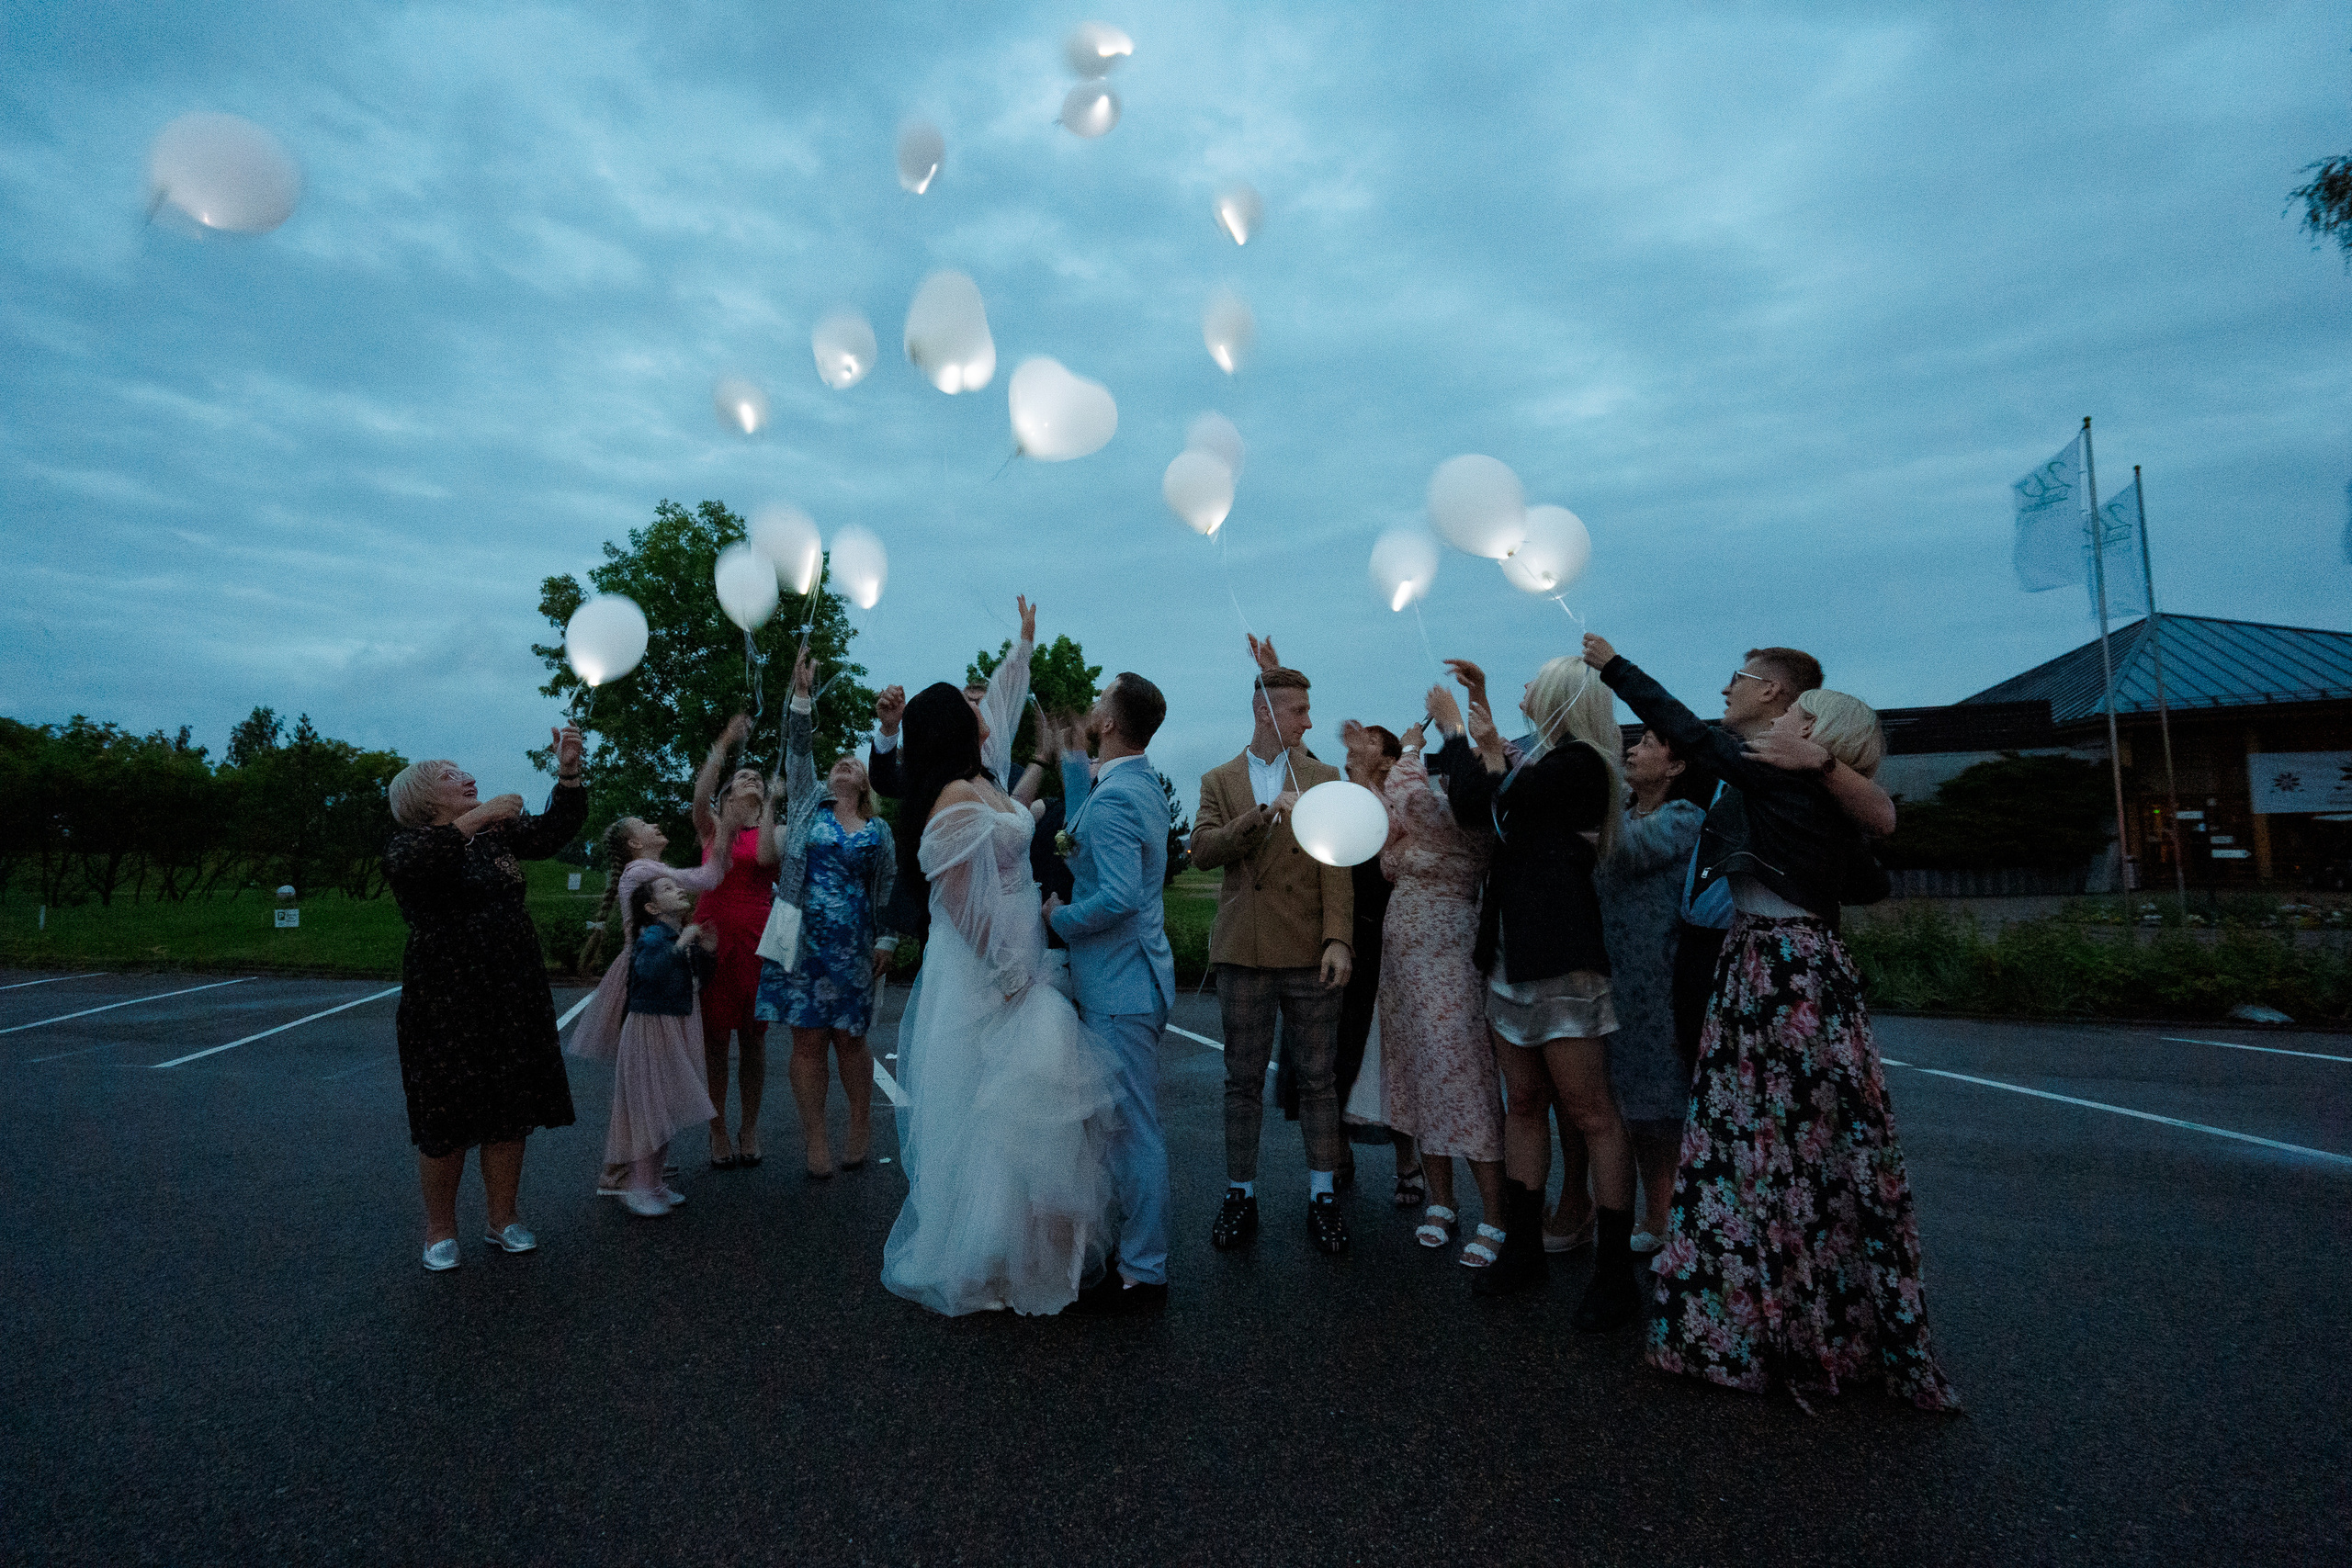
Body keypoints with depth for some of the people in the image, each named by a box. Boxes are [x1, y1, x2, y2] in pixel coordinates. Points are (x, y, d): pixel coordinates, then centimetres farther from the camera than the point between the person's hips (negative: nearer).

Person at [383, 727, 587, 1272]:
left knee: (511, 1109, 9)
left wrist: (568, 770, -14)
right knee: (447, 1116, 3)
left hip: (515, 996, 5)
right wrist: (472, 821, -34)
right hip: (445, 1002, -5)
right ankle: (440, 1230, 19)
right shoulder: (410, 843, -4)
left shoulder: (498, 832, 11)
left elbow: (554, 831, 0)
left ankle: (503, 1218, 22)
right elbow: (407, 865, -27)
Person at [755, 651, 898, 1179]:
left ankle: (860, 1124, 21)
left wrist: (885, 940, 1)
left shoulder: (878, 830, 10)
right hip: (803, 939, 0)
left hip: (852, 946, 0)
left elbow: (889, 888, 8)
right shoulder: (809, 804, 10)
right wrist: (802, 693, -6)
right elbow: (799, 750, 1)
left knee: (848, 1036, 5)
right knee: (808, 1036, 1)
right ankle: (815, 1137, 10)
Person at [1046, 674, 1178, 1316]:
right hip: (1133, 979, 10)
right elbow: (1086, 837, 24)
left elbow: (1117, 897, -31)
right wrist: (1071, 756, 22)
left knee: (1131, 1129, 1)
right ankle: (1136, 1246, 35)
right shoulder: (1145, 782, 9)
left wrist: (1059, 917, -13)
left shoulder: (1111, 798, -22)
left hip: (1117, 988, -10)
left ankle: (1141, 1275, 13)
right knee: (1133, 1125, 20)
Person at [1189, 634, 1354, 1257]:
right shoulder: (1219, 782, 10)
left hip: (1310, 951, 0)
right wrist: (1263, 815, -17)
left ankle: (1322, 1195, 19)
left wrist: (1338, 939, -10)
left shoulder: (1323, 778, 8)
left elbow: (1335, 865, 1)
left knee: (1318, 1078, 6)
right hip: (1243, 950, 1)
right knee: (1243, 1080, 8)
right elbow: (1202, 850, -6)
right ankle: (1240, 1195, 20)